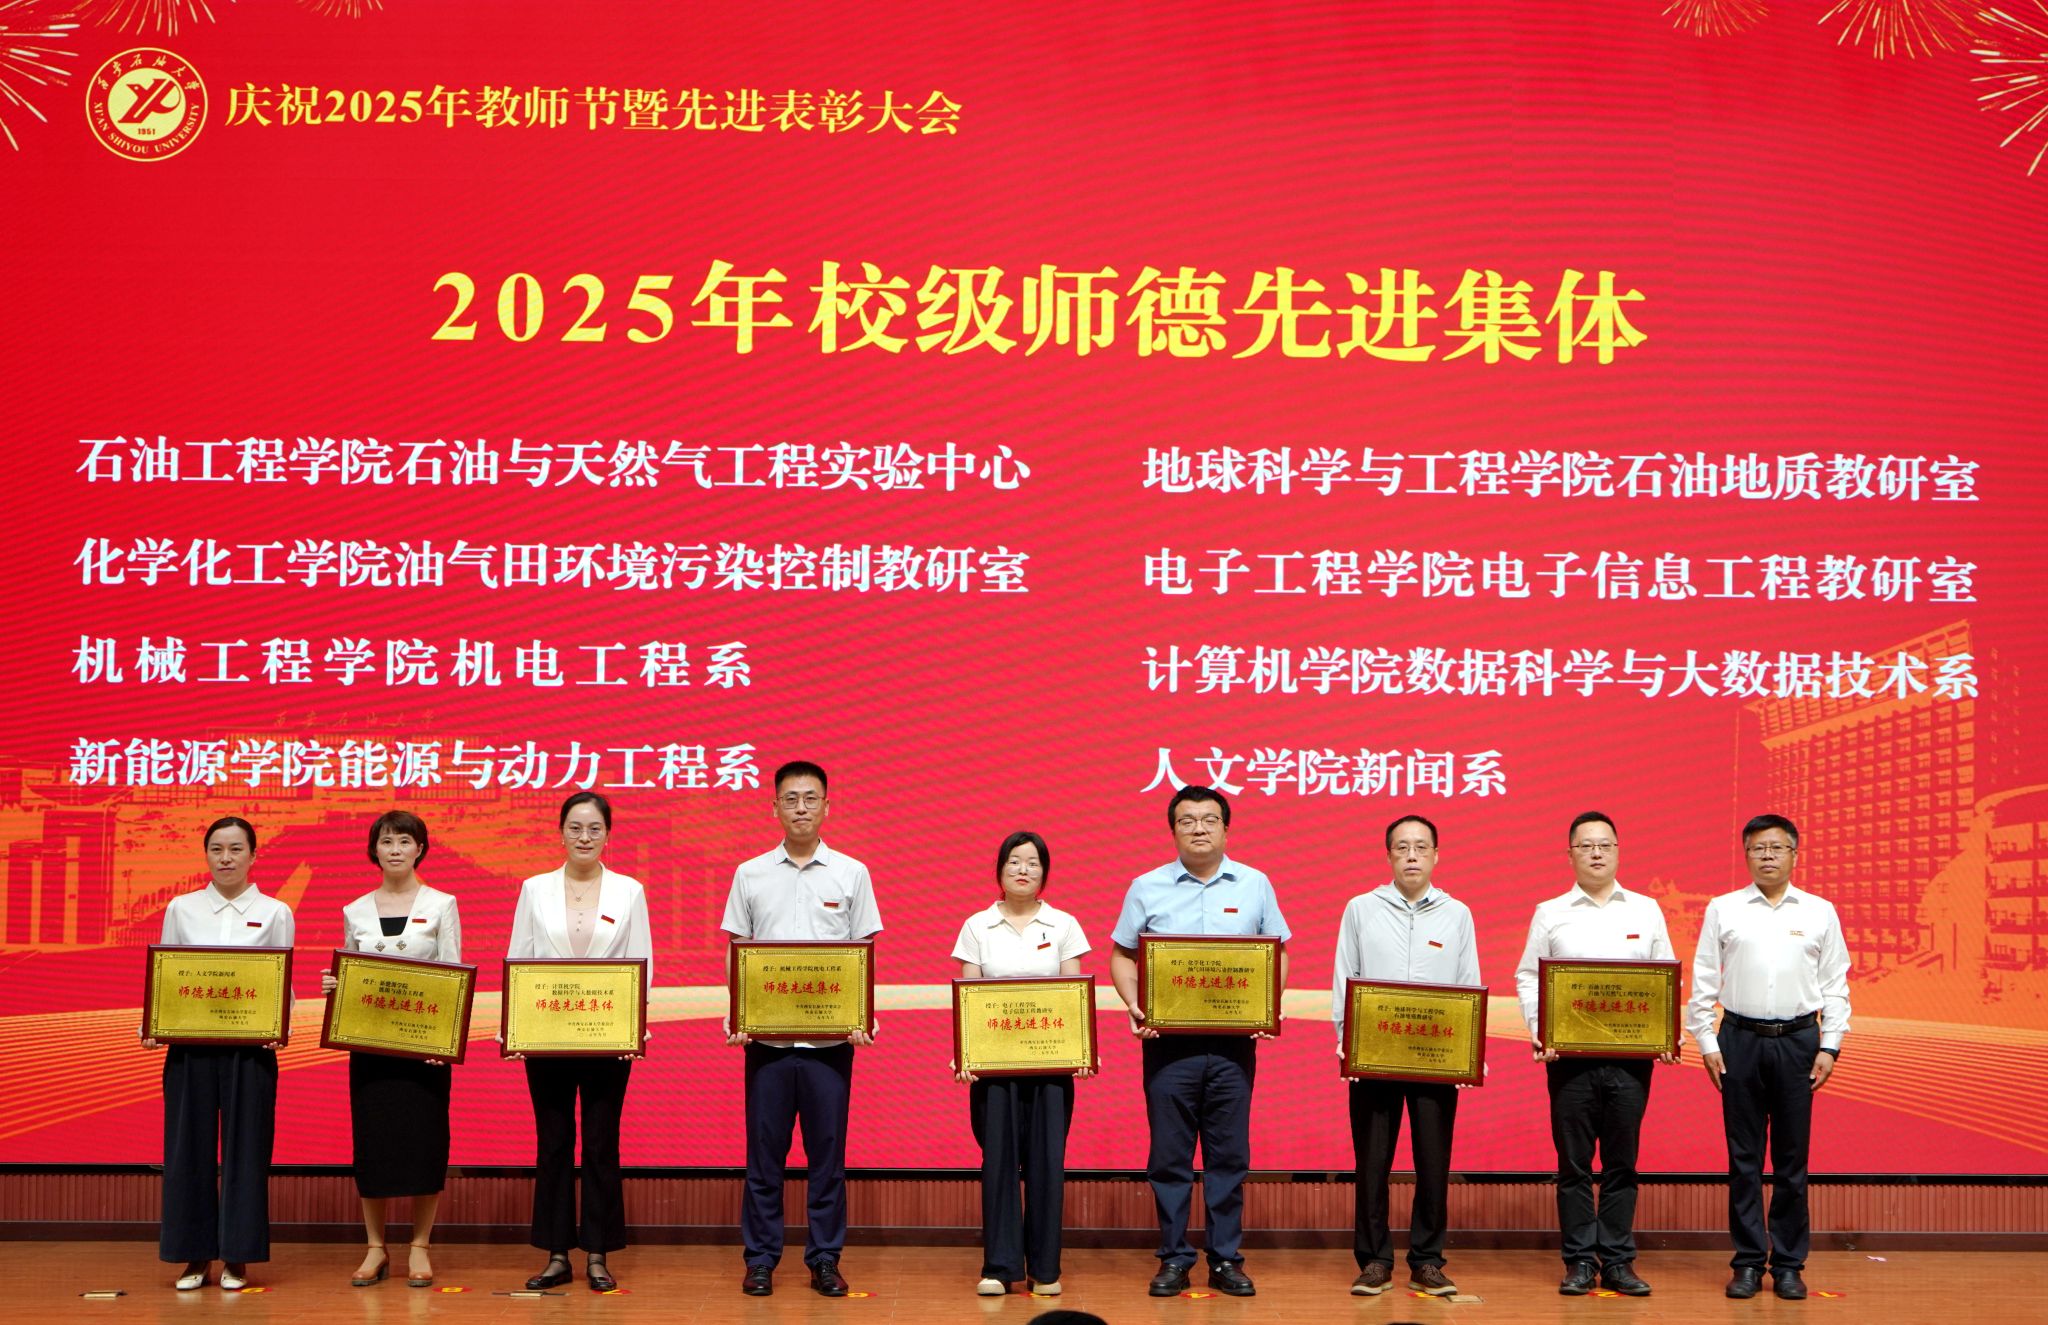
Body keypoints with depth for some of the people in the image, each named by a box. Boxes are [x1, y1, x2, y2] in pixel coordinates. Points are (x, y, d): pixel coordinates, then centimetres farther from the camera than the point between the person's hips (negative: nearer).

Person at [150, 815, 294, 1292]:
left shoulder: (275, 913, 4)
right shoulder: (181, 909, 8)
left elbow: (284, 983, 4)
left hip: (250, 1044, -1)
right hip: (190, 1043, 1)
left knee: (245, 1145, 1)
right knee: (189, 1145, 3)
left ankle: (237, 1258, 10)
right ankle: (195, 1256, 13)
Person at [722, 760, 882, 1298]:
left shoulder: (851, 873, 4)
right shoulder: (750, 874, 6)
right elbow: (736, 952, 9)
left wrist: (865, 1016, -9)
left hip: (831, 1036, 0)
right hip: (766, 1034, 1)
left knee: (828, 1151, 4)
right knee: (764, 1151, 4)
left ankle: (825, 1259, 13)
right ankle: (760, 1259, 13)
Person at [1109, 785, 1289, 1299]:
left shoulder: (1255, 885, 6)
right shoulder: (1147, 888, 4)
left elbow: (1278, 954, 10)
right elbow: (1122, 956, 8)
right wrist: (1133, 1005, -9)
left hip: (1234, 1042, 0)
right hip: (1168, 1040, 0)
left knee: (1229, 1154, 5)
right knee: (1169, 1155, 2)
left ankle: (1226, 1259, 14)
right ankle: (1173, 1259, 12)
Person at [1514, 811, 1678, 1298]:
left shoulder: (1646, 910, 11)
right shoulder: (1550, 914, 7)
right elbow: (1528, 977, 6)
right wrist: (1539, 1032, -8)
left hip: (1631, 1053, 1)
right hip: (1569, 1052, -1)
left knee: (1622, 1161, 4)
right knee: (1574, 1161, 2)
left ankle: (1618, 1261, 11)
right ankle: (1580, 1260, 9)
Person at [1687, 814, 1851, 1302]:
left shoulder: (1820, 912, 6)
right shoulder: (1723, 910, 4)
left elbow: (1835, 986, 7)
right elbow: (1703, 984, 5)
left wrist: (1829, 1048, 0)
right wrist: (1707, 1044, 0)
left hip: (1797, 1041, 0)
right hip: (1740, 1041, 0)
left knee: (1792, 1158, 4)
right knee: (1744, 1157, 4)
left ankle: (1789, 1264, 13)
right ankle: (1748, 1262, 12)